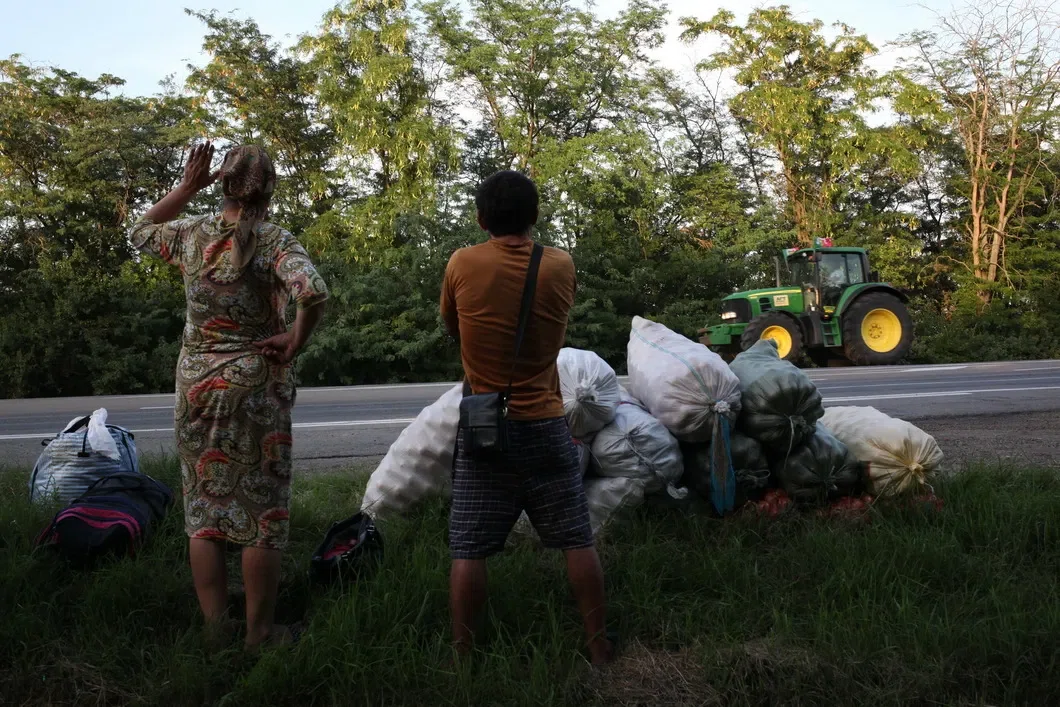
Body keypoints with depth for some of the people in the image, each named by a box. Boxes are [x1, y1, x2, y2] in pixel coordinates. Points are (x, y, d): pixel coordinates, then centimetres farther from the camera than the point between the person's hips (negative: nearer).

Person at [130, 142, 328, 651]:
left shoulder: (191, 235, 0)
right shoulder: (273, 241, -12)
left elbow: (142, 231, 22)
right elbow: (313, 293, -30)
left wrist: (187, 187, 16)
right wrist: (296, 341, -14)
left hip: (196, 386, 4)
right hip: (256, 389, -4)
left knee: (204, 510, 12)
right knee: (262, 514, 6)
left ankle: (215, 629, 19)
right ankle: (260, 633, 15)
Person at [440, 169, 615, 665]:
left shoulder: (461, 266, -7)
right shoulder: (560, 266, -4)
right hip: (545, 427, 1)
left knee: (469, 550, 6)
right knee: (577, 542, 11)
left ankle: (462, 655, 11)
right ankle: (599, 647, 19)